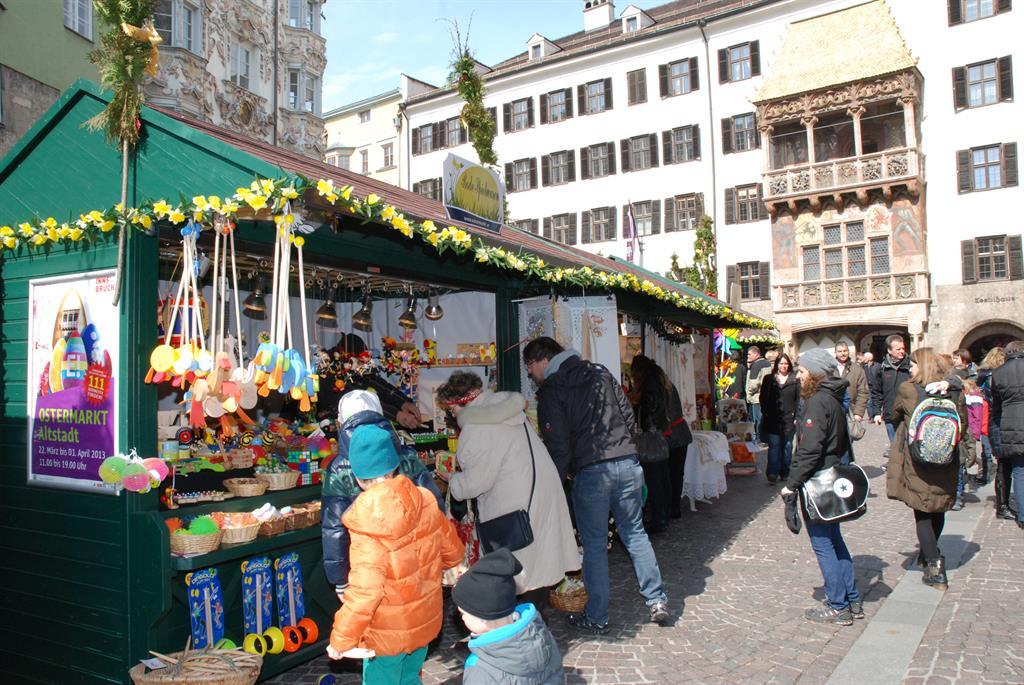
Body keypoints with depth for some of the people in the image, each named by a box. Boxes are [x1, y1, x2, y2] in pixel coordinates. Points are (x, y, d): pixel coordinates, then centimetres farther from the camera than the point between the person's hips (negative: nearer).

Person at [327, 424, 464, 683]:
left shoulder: (369, 521, -28)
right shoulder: (425, 501, -11)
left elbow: (364, 590, -30)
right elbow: (453, 552, 3)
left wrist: (341, 640, -18)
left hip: (387, 633, -5)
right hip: (425, 620, 5)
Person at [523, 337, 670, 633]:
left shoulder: (551, 391, -4)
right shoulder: (600, 373, 13)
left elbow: (558, 445, -8)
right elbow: (628, 414, 14)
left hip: (590, 472, -5)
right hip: (627, 463, 5)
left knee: (594, 545, 6)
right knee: (635, 533, 17)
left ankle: (596, 617, 17)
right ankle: (657, 601, 19)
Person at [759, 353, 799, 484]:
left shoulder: (795, 380, 5)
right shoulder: (769, 379, 7)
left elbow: (798, 399, 3)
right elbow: (763, 398, 9)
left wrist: (796, 416, -4)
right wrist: (765, 413, 0)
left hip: (789, 419, 0)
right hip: (773, 420, 0)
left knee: (787, 446, 7)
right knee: (774, 445, -5)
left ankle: (784, 473, 18)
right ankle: (772, 473, -8)